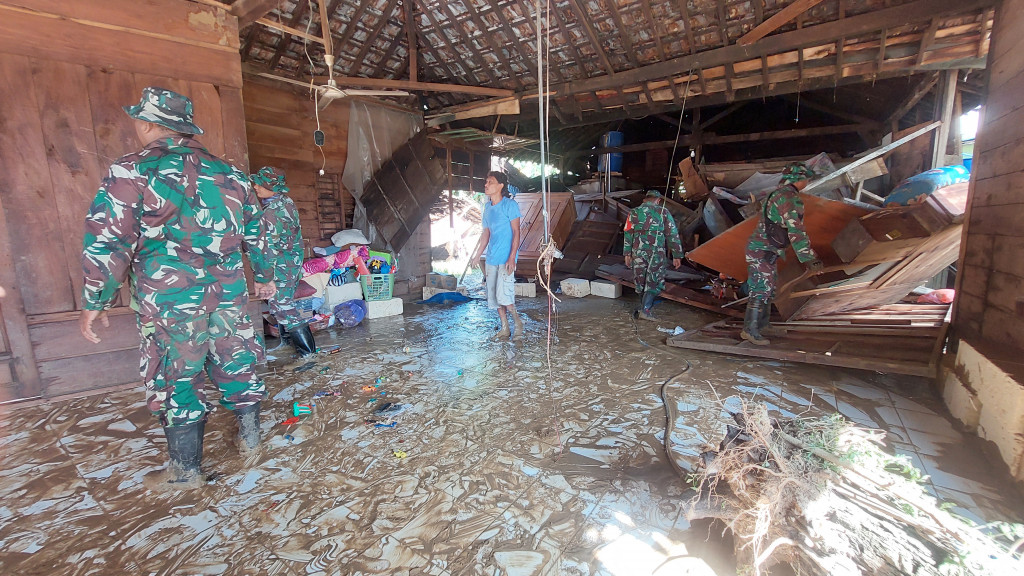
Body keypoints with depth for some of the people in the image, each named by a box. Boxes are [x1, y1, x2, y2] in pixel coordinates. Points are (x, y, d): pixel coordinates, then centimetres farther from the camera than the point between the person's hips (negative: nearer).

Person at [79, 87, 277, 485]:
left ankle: (186, 467, 20)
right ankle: (250, 437, 29)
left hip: (169, 300, -4)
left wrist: (94, 303, 1)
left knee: (175, 377, 8)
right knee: (236, 364, 16)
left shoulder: (132, 172, -6)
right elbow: (256, 233, 14)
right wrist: (264, 277, 24)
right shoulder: (229, 174, 9)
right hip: (228, 294, 4)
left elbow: (106, 243, -8)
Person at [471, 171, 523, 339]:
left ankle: (517, 323, 10)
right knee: (493, 295, 8)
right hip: (491, 258, 7)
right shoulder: (488, 207, 14)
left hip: (506, 258, -7)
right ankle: (504, 328, 20)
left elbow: (516, 232, -10)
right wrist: (477, 255, 18)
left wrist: (512, 257, -18)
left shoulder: (510, 205, -7)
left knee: (503, 295, -13)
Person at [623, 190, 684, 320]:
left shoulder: (634, 213, 9)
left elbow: (628, 234, 7)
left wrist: (627, 254, 10)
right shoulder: (663, 212, 4)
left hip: (638, 252, 2)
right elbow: (672, 235, 2)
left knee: (641, 281, 14)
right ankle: (645, 309, -11)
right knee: (654, 283, 3)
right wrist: (677, 255, 6)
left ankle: (645, 307, 25)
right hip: (657, 254, -2)